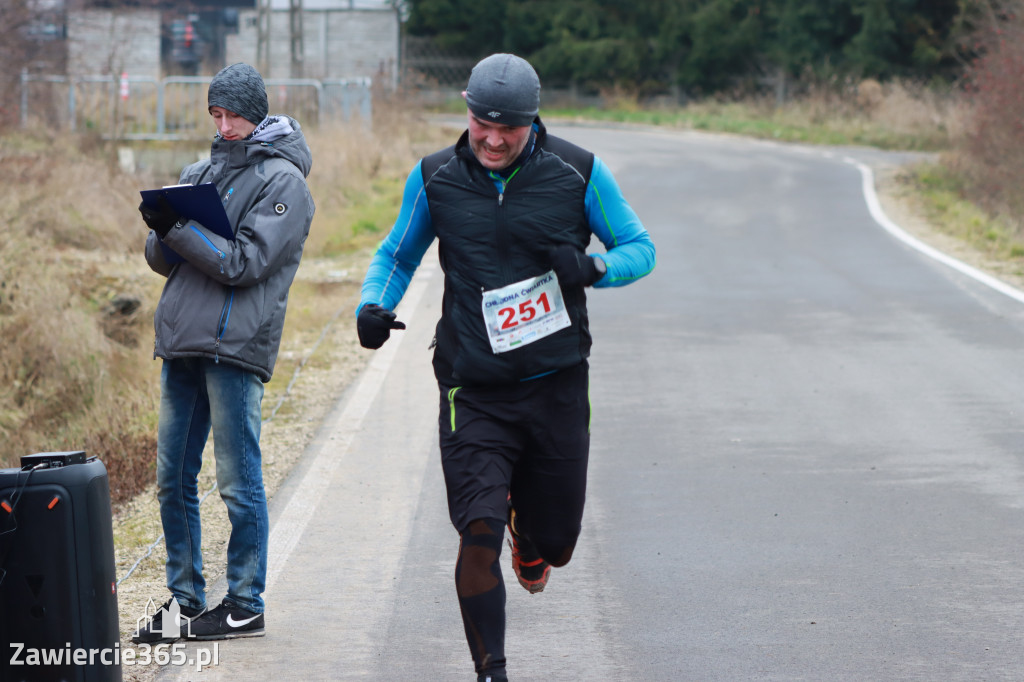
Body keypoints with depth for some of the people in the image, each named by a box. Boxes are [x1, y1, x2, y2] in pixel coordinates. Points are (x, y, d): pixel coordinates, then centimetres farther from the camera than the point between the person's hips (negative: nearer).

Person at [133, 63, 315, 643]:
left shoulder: (283, 180, -3)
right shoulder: (204, 171, 18)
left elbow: (247, 262, -13)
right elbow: (163, 261, 15)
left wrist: (179, 228, -16)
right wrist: (163, 232, -7)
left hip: (235, 346, -7)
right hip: (182, 344, 7)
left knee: (239, 483, -3)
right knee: (174, 480, 8)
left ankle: (246, 605, 4)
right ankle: (185, 600, 17)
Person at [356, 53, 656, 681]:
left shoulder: (578, 174, -3)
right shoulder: (435, 179, 0)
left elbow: (640, 248, 4)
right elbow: (397, 254, 14)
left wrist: (593, 268, -17)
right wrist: (373, 307, -6)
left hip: (557, 387, 1)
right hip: (474, 392, 0)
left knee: (555, 545, 12)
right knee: (479, 534, -16)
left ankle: (529, 539, 50)